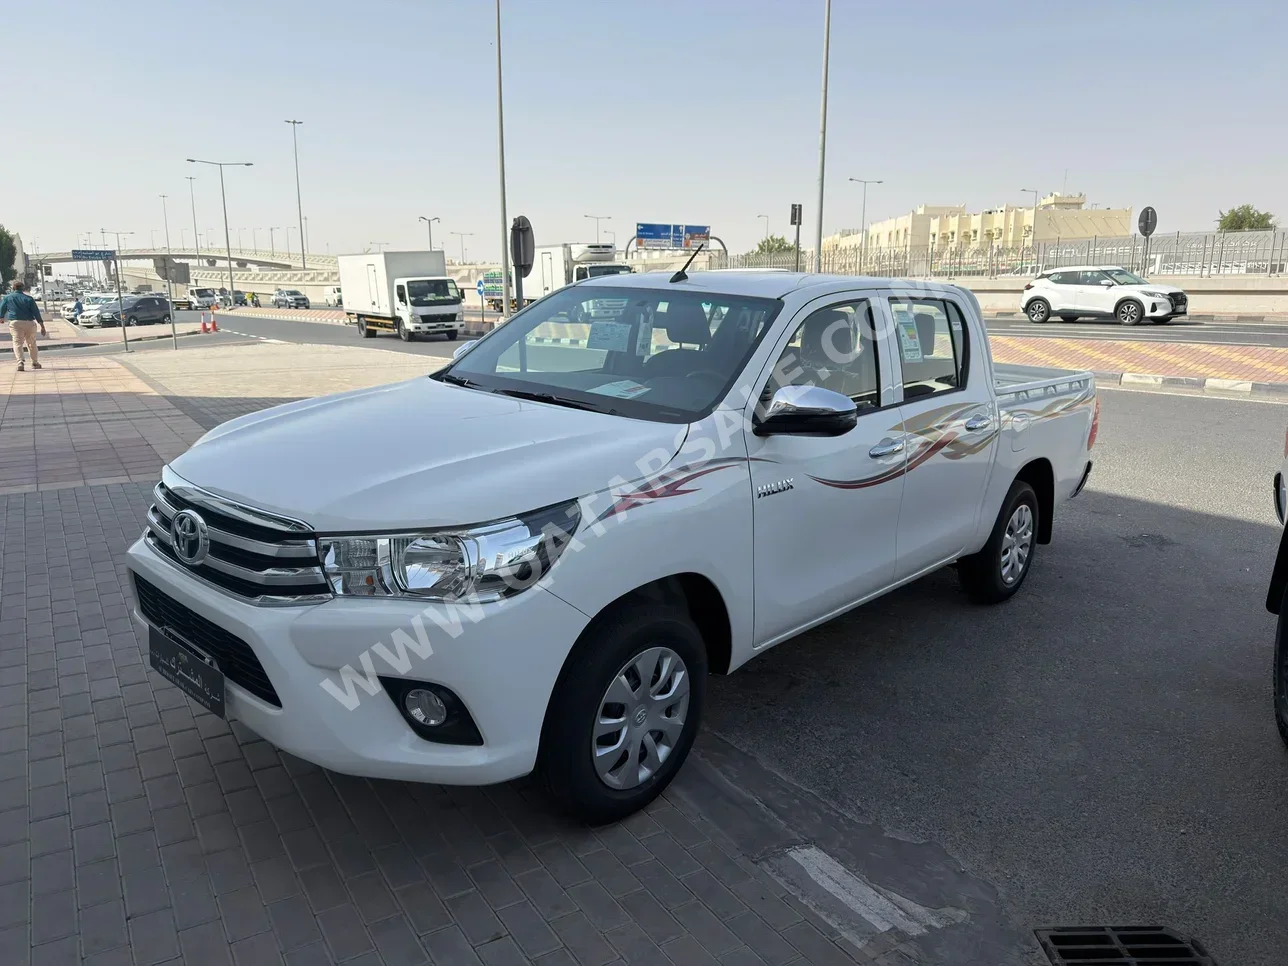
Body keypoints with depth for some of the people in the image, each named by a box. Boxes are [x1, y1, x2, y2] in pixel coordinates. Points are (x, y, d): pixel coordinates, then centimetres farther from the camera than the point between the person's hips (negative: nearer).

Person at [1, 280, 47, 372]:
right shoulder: (29, 299, 3)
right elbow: (36, 313, -1)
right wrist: (42, 327, 2)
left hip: (15, 323, -1)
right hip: (29, 323, 1)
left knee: (17, 343, -5)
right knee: (31, 343, 14)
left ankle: (20, 362, -25)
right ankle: (35, 363, 24)